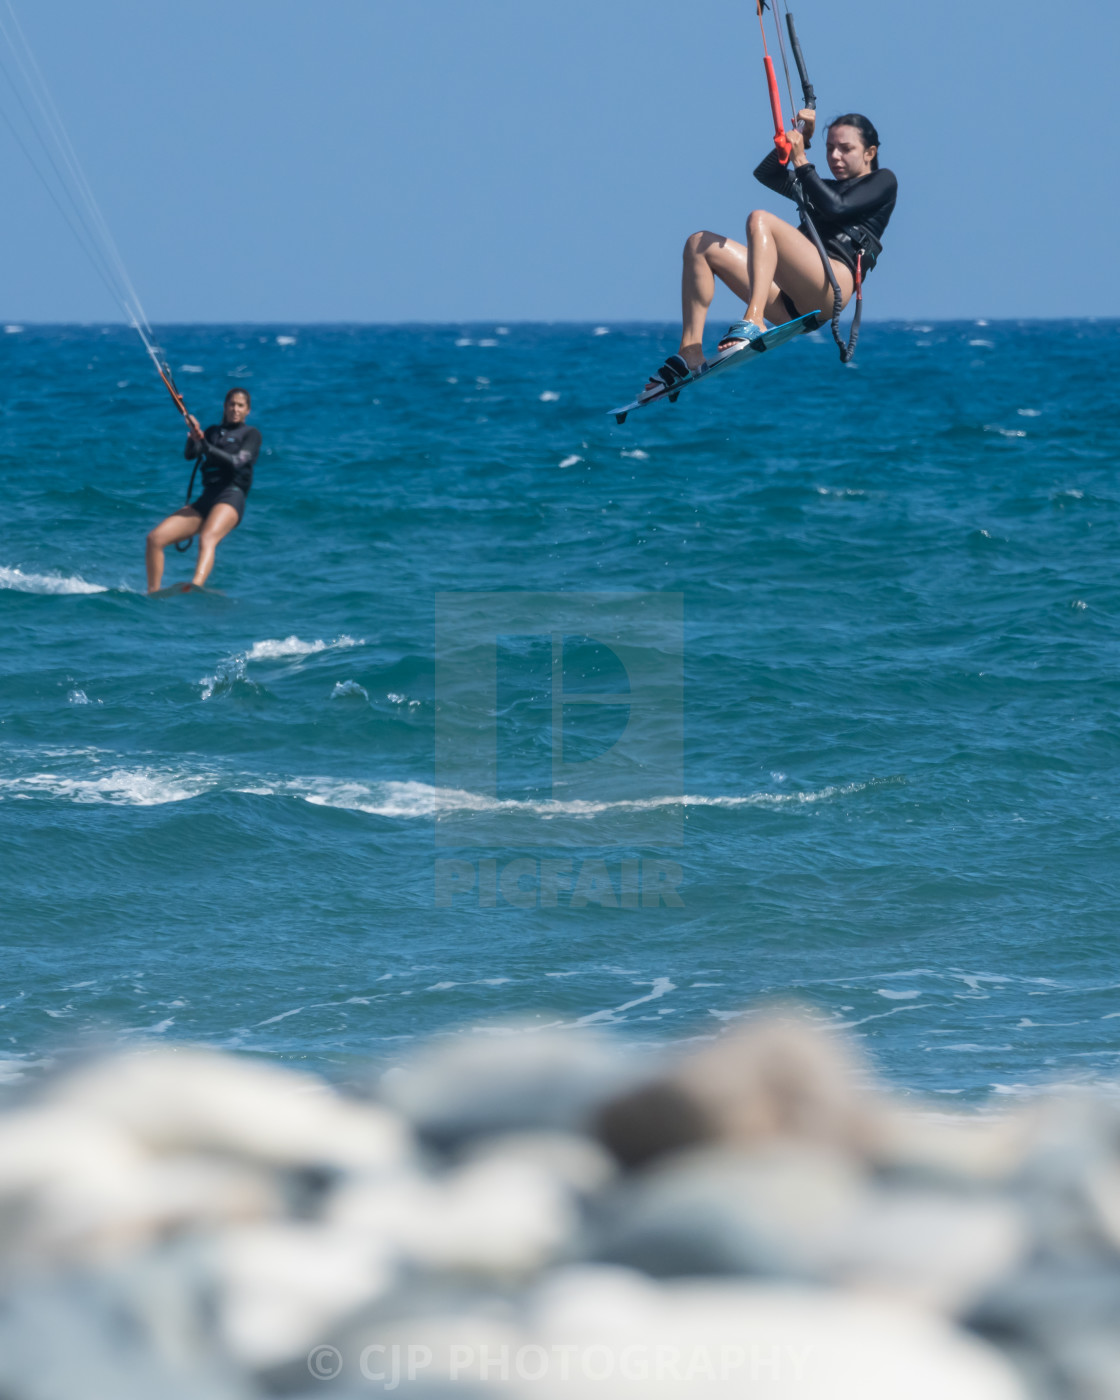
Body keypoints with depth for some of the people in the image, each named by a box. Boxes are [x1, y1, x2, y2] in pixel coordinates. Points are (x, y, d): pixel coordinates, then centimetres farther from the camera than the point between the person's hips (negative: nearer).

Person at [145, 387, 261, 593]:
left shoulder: (251, 434, 9)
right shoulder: (213, 432, 23)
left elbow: (237, 461, -10)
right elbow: (189, 455, 6)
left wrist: (206, 446, -21)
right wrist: (194, 438, -14)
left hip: (231, 497, -6)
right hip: (205, 499, 6)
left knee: (207, 539, -37)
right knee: (155, 538, -7)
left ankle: (196, 586, -62)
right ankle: (152, 595, -1)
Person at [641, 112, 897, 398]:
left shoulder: (883, 182, 13)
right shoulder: (827, 188, 35)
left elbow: (835, 208, -7)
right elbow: (767, 173, 25)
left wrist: (801, 161, -6)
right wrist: (799, 137, 15)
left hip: (833, 282, -8)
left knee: (760, 220, -29)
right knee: (700, 246, 1)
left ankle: (752, 324, -48)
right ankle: (690, 355, -15)